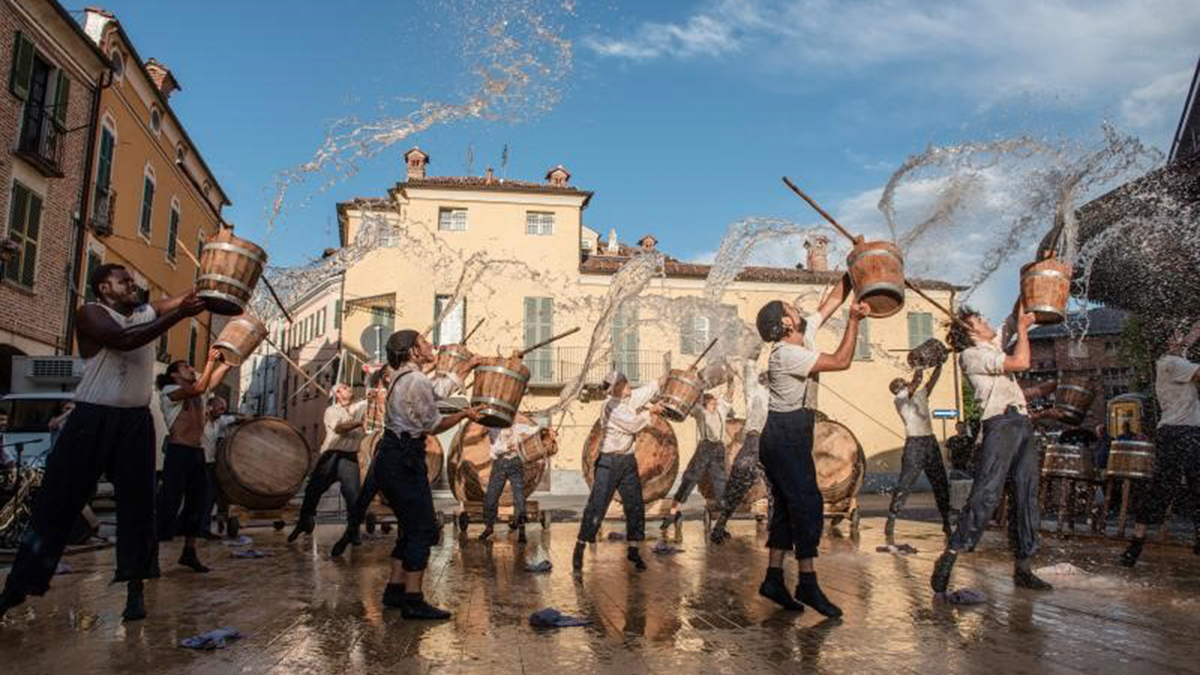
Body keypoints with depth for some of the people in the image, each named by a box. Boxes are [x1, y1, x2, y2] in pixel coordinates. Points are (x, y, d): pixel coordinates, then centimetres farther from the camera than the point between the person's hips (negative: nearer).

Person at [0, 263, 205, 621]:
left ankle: (135, 587, 9)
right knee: (58, 500, 3)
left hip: (136, 421, 4)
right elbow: (123, 338, -24)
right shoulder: (90, 313, -6)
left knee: (137, 502, 3)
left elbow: (191, 297, 15)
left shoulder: (148, 312, 11)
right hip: (92, 418, -4)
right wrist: (179, 315, -27)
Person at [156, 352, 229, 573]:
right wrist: (210, 361, -18)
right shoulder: (169, 391, -4)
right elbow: (199, 388, -20)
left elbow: (217, 375, 11)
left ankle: (189, 553, 18)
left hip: (198, 453, 8)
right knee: (169, 504, -8)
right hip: (178, 453, -8)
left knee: (196, 505, 10)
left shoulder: (196, 392, 18)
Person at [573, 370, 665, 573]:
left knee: (635, 506, 6)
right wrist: (649, 412, -7)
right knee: (596, 507, -7)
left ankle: (633, 550, 18)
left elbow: (652, 387, 21)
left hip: (628, 461, 7)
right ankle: (580, 548, 4)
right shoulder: (610, 407, -15)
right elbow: (633, 425, -18)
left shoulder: (632, 397, 6)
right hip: (609, 462, -7)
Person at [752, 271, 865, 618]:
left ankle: (774, 579, 12)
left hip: (789, 436, 10)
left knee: (788, 506, 9)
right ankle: (808, 583, -4)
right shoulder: (787, 354, -19)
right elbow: (841, 361, -20)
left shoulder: (805, 334, 8)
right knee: (807, 503, -9)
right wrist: (854, 320, -14)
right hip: (786, 436, -10)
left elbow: (833, 299, 14)